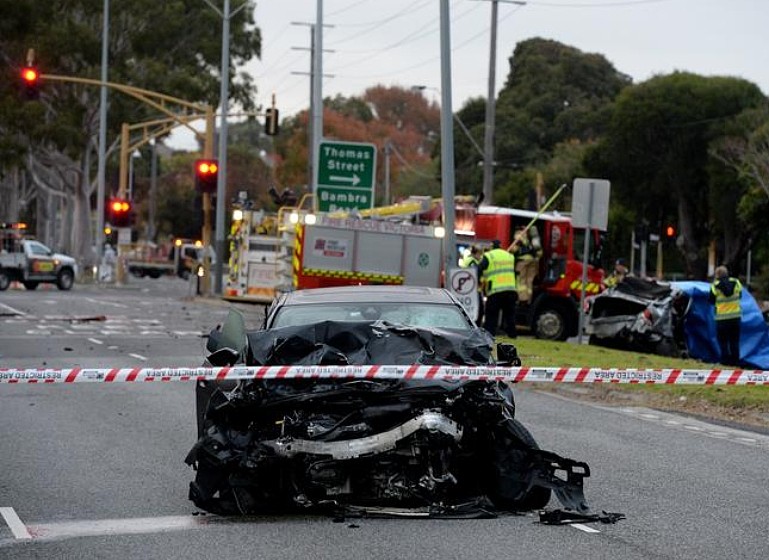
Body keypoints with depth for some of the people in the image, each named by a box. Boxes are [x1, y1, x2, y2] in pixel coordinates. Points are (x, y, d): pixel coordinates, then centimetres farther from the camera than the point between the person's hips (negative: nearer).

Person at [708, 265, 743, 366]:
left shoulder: (715, 286, -10)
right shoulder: (736, 283, -2)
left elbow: (711, 301, 0)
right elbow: (739, 296, 12)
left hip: (722, 318, -3)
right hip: (736, 316, 3)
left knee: (723, 341, 6)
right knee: (734, 341, 11)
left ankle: (725, 361, 3)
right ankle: (735, 361, 12)